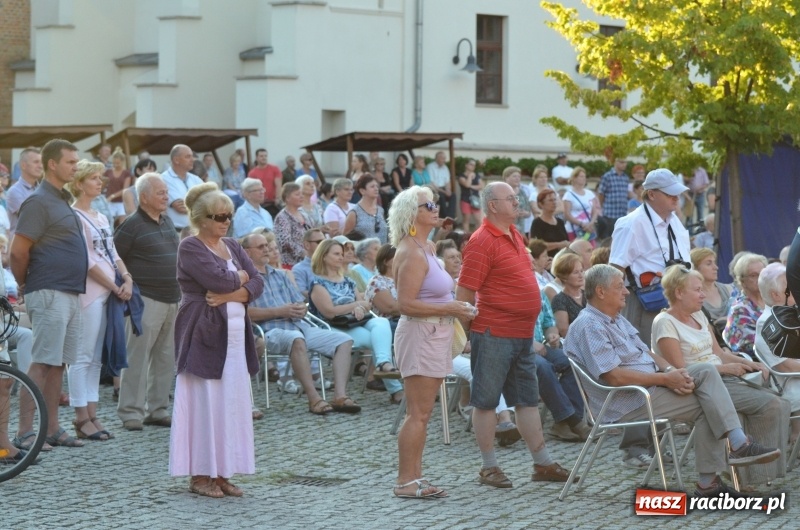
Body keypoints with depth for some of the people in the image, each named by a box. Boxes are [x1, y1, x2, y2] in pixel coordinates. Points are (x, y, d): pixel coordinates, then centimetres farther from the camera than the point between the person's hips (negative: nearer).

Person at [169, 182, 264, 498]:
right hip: (204, 335, -7)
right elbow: (218, 279, -19)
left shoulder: (232, 247, 17)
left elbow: (257, 283, 7)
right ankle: (199, 475, -1)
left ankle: (221, 473, 11)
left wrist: (232, 295, -10)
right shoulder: (190, 248, -5)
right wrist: (241, 277, 1)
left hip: (235, 335, 7)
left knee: (232, 404, 5)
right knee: (205, 403, -7)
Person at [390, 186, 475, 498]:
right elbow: (406, 304, -23)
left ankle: (414, 478, 15)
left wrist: (455, 307, 13)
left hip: (434, 335, 10)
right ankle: (406, 482, -5)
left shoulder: (425, 248, 16)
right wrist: (449, 309, -20)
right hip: (420, 334, -10)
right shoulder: (412, 253, -16)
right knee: (418, 414, -8)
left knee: (421, 414, 11)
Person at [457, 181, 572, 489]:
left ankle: (542, 463, 18)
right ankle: (489, 468, 8)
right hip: (493, 334, -9)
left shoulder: (514, 235, 13)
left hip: (521, 334, 9)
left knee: (528, 400, 13)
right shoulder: (482, 242, -14)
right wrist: (471, 332, -12)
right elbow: (464, 293, -15)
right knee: (486, 401, 1)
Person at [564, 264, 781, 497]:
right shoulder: (589, 327, -14)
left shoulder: (617, 319, 19)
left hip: (651, 385, 9)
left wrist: (671, 370, -4)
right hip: (629, 405, -9)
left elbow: (646, 352, 19)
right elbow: (615, 377, -23)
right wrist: (665, 379, -18)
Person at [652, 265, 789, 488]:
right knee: (770, 405, -22)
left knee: (781, 405, -9)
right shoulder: (665, 323, -9)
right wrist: (724, 368, -18)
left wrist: (747, 363, 1)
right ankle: (756, 474, -14)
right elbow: (680, 368, -16)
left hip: (724, 378, 9)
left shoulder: (698, 315, 17)